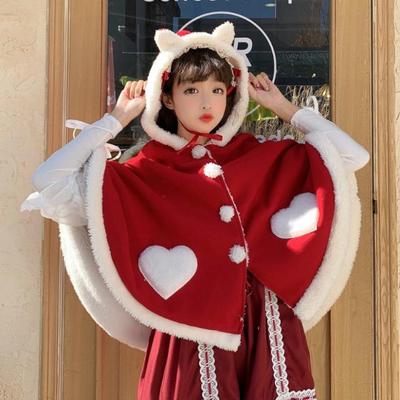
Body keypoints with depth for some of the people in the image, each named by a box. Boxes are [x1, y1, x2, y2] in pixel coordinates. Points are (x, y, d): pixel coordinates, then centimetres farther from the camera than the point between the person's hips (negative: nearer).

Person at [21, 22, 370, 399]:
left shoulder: (261, 156, 8)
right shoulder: (147, 171, 1)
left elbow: (352, 156, 9)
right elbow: (50, 183, -8)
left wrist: (283, 108, 10)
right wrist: (117, 118, -1)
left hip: (267, 324, 2)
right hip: (193, 325, -2)